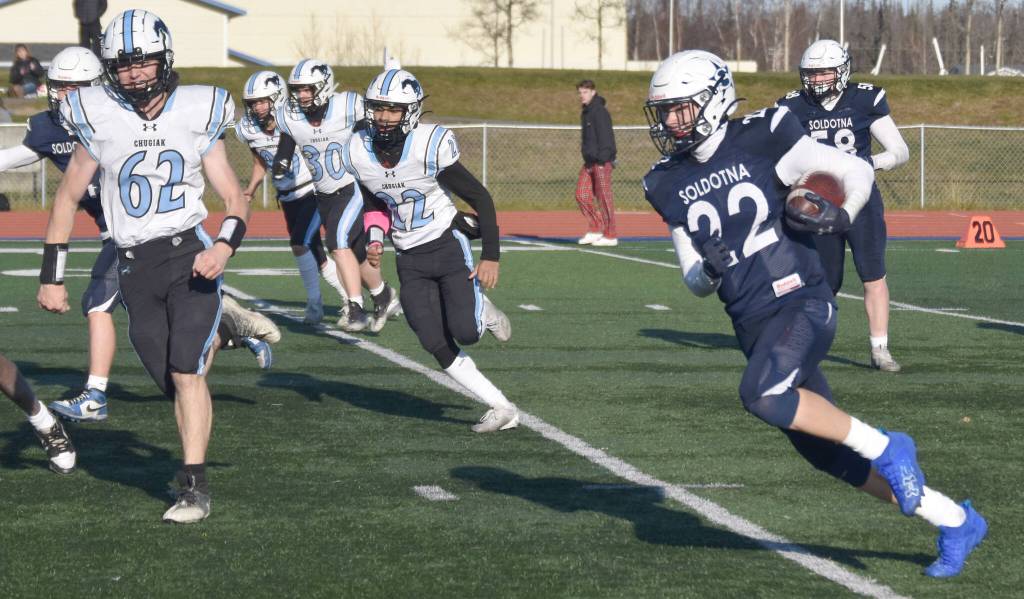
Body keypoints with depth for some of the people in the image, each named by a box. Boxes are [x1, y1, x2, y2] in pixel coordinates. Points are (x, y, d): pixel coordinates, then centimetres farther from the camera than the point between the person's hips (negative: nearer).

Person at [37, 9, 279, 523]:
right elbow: (67, 199, 8)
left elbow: (235, 200, 3)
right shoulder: (99, 119, -2)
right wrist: (51, 277, 6)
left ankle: (194, 488, -8)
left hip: (191, 255, -2)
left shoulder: (197, 115, -2)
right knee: (174, 382, 5)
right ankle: (221, 330, 36)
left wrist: (224, 246, -18)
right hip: (135, 267, 2)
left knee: (185, 373, -15)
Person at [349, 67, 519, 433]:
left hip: (448, 245, -4)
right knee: (437, 347, -6)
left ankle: (482, 311, 18)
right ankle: (502, 409, 4)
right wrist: (375, 240, -5)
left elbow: (480, 198, -13)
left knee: (464, 331, -19)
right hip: (410, 261, 4)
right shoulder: (358, 154, -6)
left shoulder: (429, 148, -21)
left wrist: (490, 257, -15)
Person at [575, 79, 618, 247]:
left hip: (602, 162, -9)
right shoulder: (585, 112, 17)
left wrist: (602, 159, -22)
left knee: (604, 198, -5)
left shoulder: (599, 111, -12)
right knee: (582, 195, 5)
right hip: (589, 161, 9)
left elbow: (605, 136, -18)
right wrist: (588, 159, 18)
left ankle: (610, 236, 0)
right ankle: (595, 230, 13)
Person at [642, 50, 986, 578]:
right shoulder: (670, 186, 10)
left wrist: (840, 217, -16)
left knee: (762, 396, -33)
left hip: (802, 303, -7)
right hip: (753, 324, 7)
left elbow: (857, 172, 2)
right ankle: (955, 522, 21)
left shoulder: (762, 141, -5)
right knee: (825, 452, 8)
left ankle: (884, 448, -13)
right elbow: (695, 279, 14)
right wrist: (706, 274, -9)